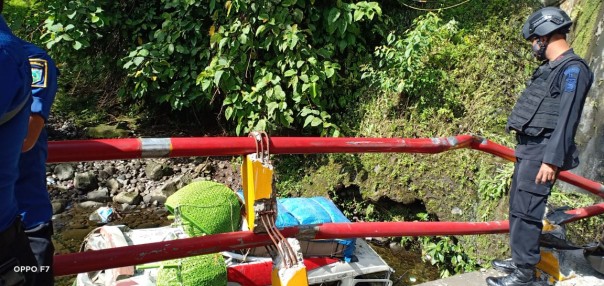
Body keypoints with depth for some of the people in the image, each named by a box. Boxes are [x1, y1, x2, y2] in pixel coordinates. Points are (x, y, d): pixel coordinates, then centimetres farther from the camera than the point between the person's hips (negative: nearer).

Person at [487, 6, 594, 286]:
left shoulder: (572, 68, -12)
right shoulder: (550, 68, 18)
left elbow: (566, 120, -20)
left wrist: (552, 160, -24)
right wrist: (524, 150, 20)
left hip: (541, 153, -10)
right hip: (528, 149, 10)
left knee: (526, 211, -9)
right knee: (517, 206, 15)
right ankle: (520, 260, 26)